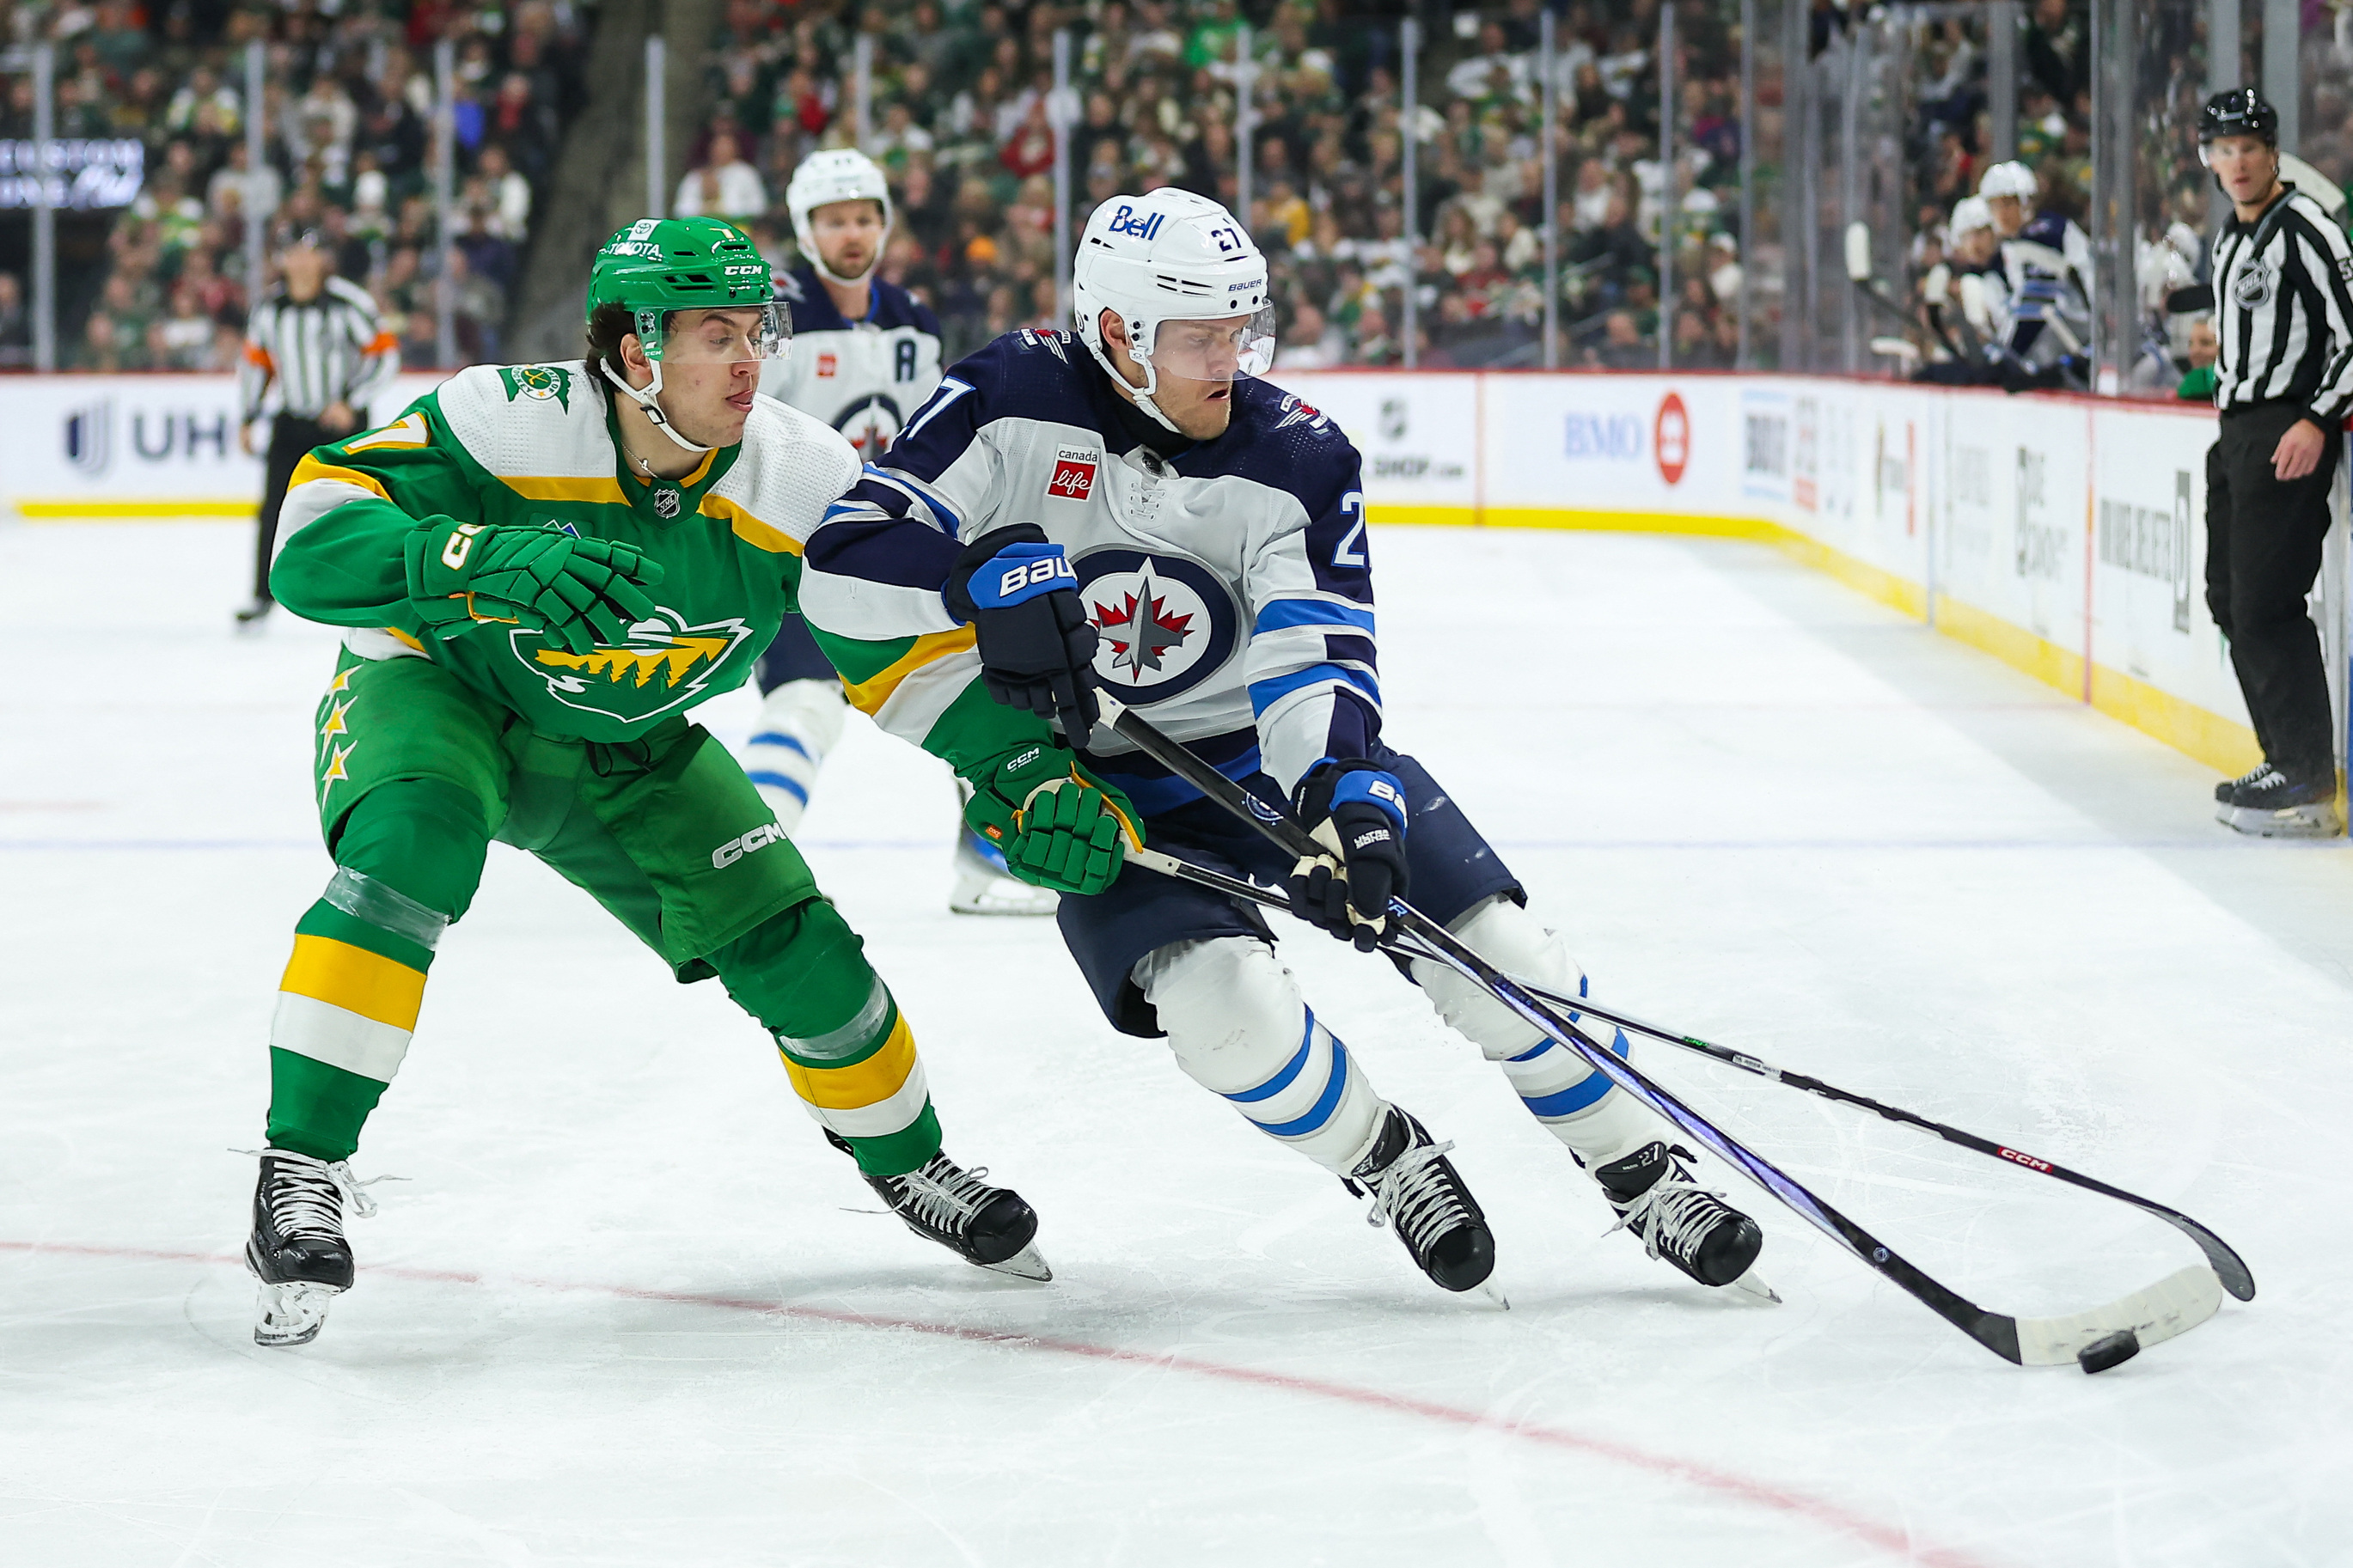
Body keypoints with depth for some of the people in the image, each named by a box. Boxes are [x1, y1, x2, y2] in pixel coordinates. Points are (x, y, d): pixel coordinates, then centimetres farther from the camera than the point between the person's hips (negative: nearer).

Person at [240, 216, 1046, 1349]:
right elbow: (313, 544, -39)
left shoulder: (803, 483, -21)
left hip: (629, 750, 4)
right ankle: (300, 1170, -28)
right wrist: (486, 560, -55)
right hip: (437, 691, -4)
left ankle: (902, 1157, 28)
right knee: (411, 850, -36)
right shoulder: (507, 424, -32)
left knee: (795, 948, -2)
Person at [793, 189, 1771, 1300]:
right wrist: (998, 579, -35)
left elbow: (1317, 661, -23)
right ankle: (1389, 1166, 2)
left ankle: (1642, 1174, 13)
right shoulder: (1010, 405, -16)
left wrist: (1346, 802, -42)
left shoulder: (1297, 460, -13)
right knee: (1222, 1002, -26)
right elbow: (843, 571, -20)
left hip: (1285, 751, 2)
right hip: (1105, 791, -2)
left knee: (1492, 951, -8)